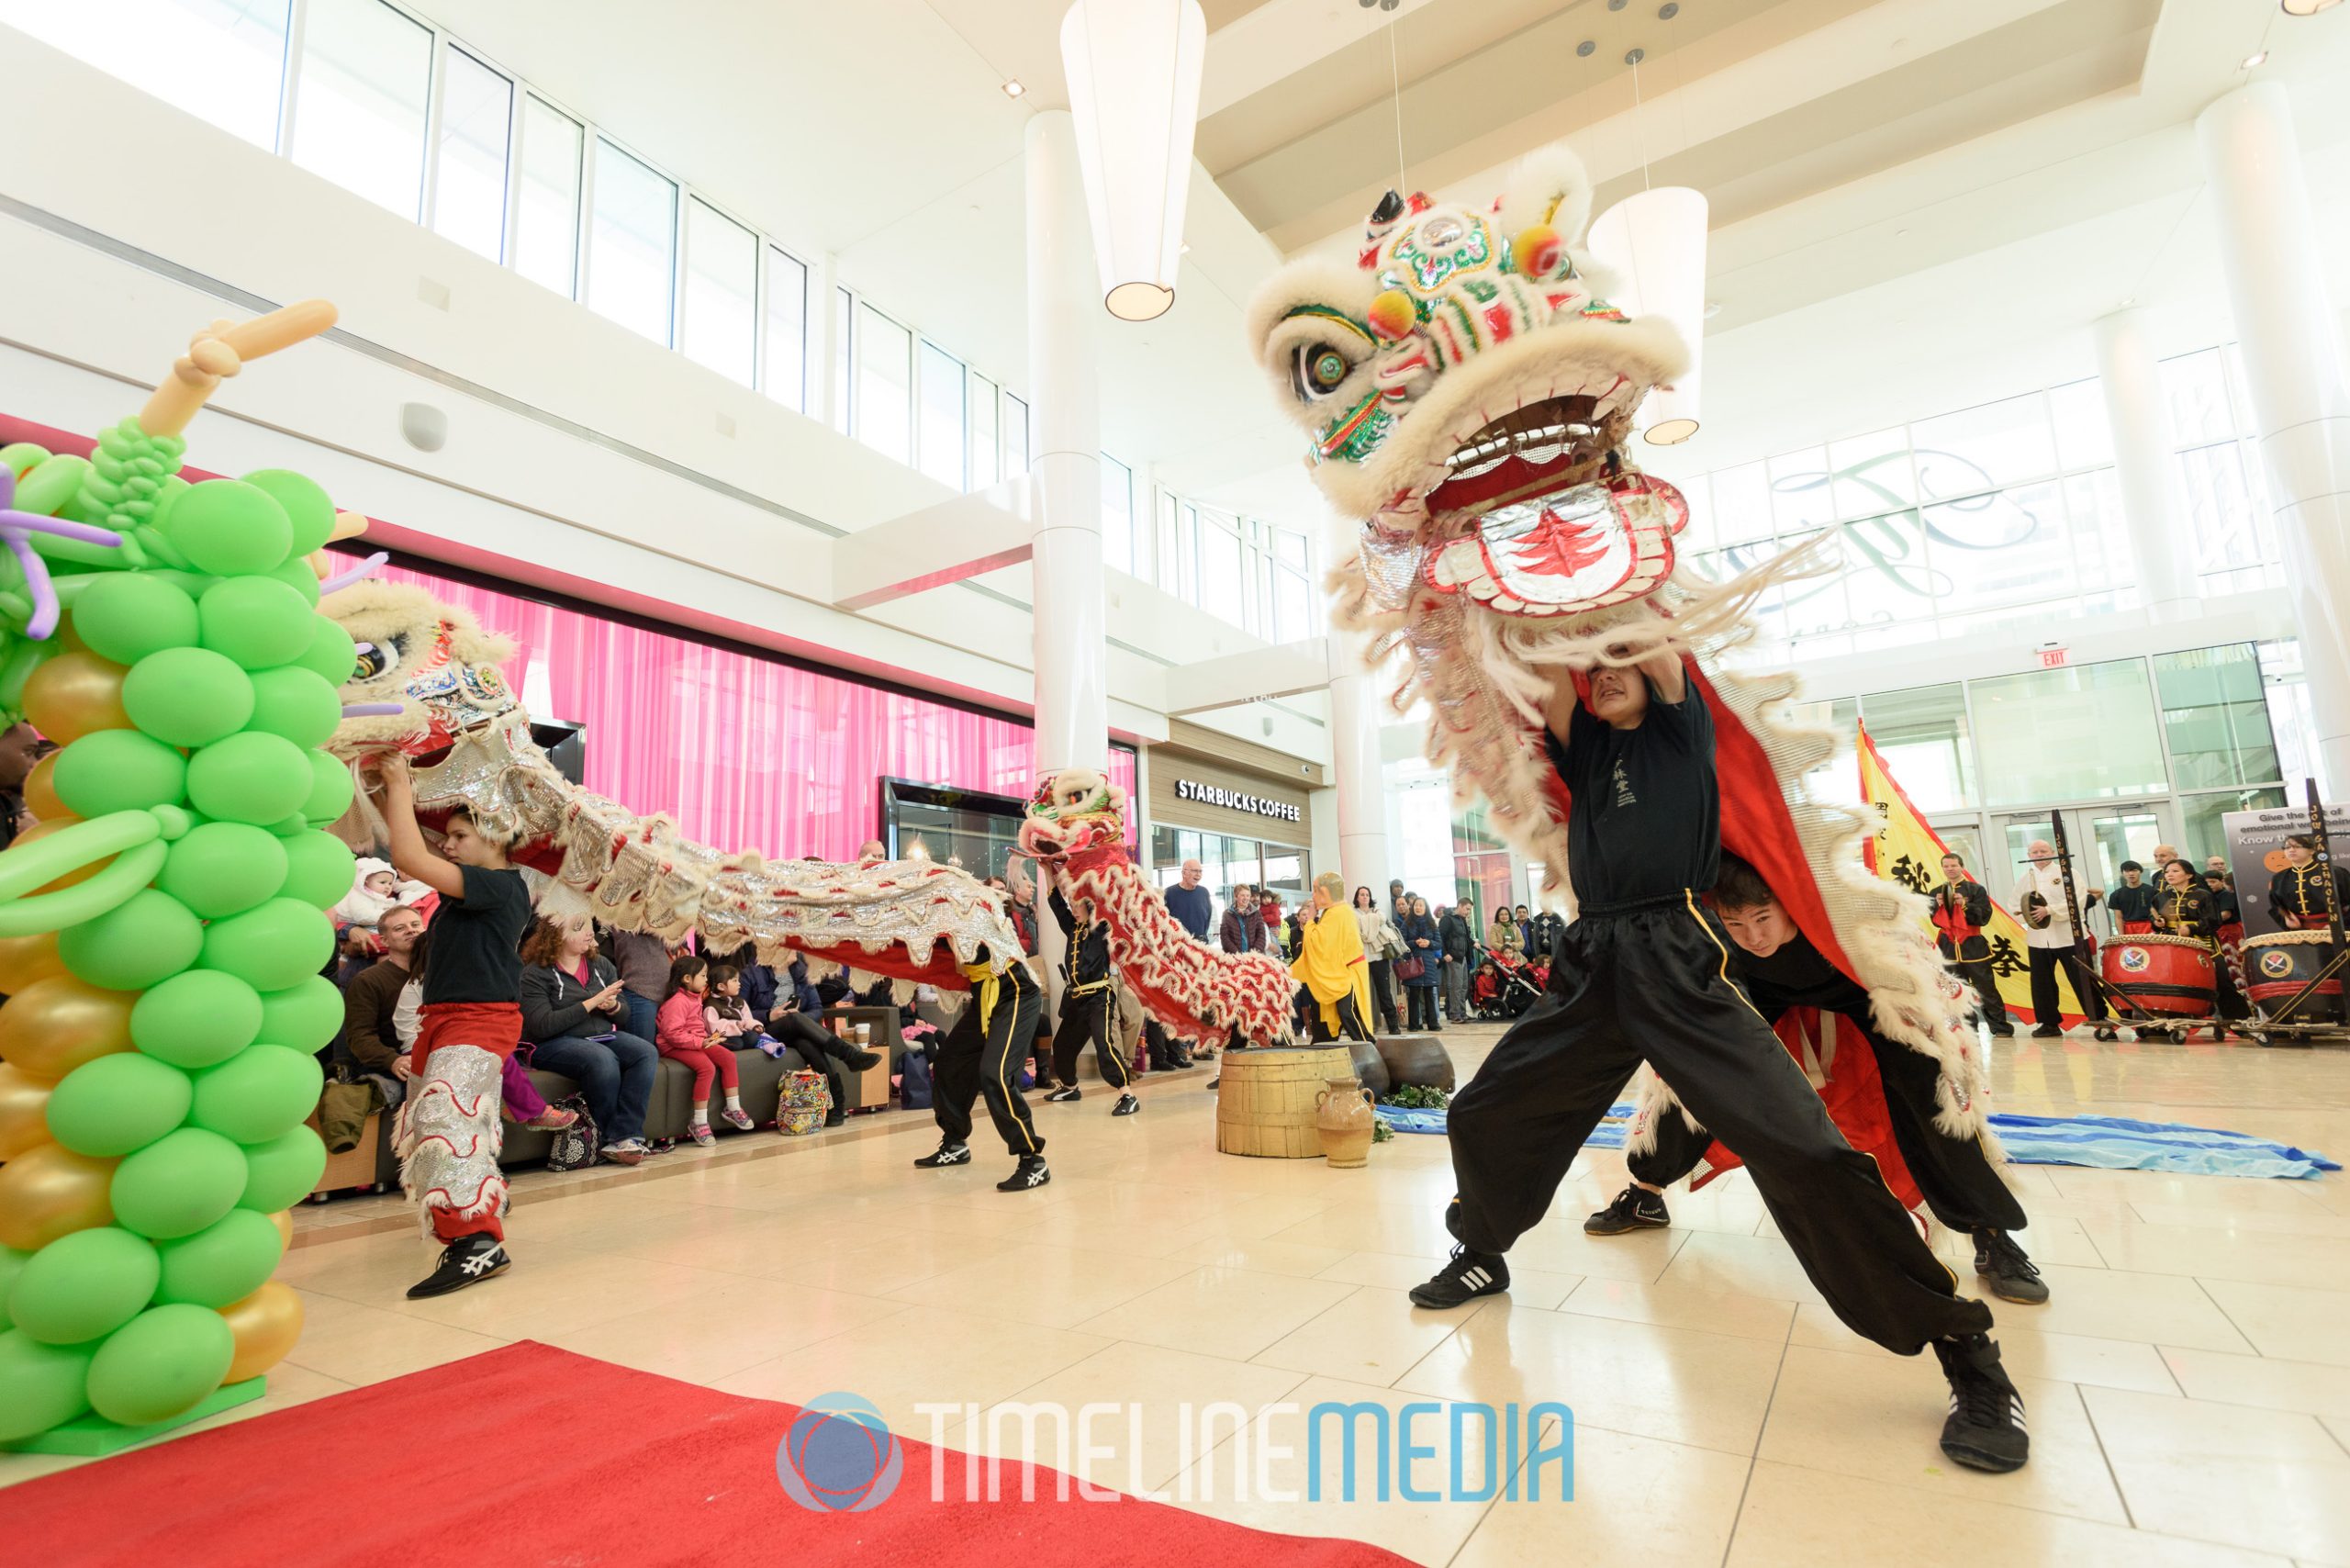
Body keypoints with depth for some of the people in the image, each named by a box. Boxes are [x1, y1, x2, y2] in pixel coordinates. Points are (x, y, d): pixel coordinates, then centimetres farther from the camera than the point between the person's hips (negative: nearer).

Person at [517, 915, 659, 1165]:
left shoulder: (601, 965, 12)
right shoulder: (535, 973, -5)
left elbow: (624, 1015, 15)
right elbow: (542, 1026, -17)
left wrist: (613, 1006, -10)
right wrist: (592, 1002, -18)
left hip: (604, 1036, 6)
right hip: (554, 1044, -6)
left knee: (647, 1052, -24)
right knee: (603, 1059, -36)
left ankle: (622, 1138, -28)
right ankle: (606, 1135, -17)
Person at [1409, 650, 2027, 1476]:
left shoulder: (1681, 729, 11)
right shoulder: (1586, 747, 21)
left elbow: (1658, 649, 1)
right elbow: (1552, 682, 9)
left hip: (1678, 961, -5)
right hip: (1590, 965, 5)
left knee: (1800, 1146, -17)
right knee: (1481, 1113, 7)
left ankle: (1967, 1353, 2)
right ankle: (1482, 1255, 33)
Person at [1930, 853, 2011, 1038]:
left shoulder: (1976, 889, -1)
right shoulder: (1937, 893, 8)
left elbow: (1984, 917, -9)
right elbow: (1935, 921, 5)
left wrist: (1964, 905, -21)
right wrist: (1938, 906, -13)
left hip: (1973, 946, -3)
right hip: (1948, 947, 3)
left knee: (1986, 989, 0)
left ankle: (2001, 1027, 9)